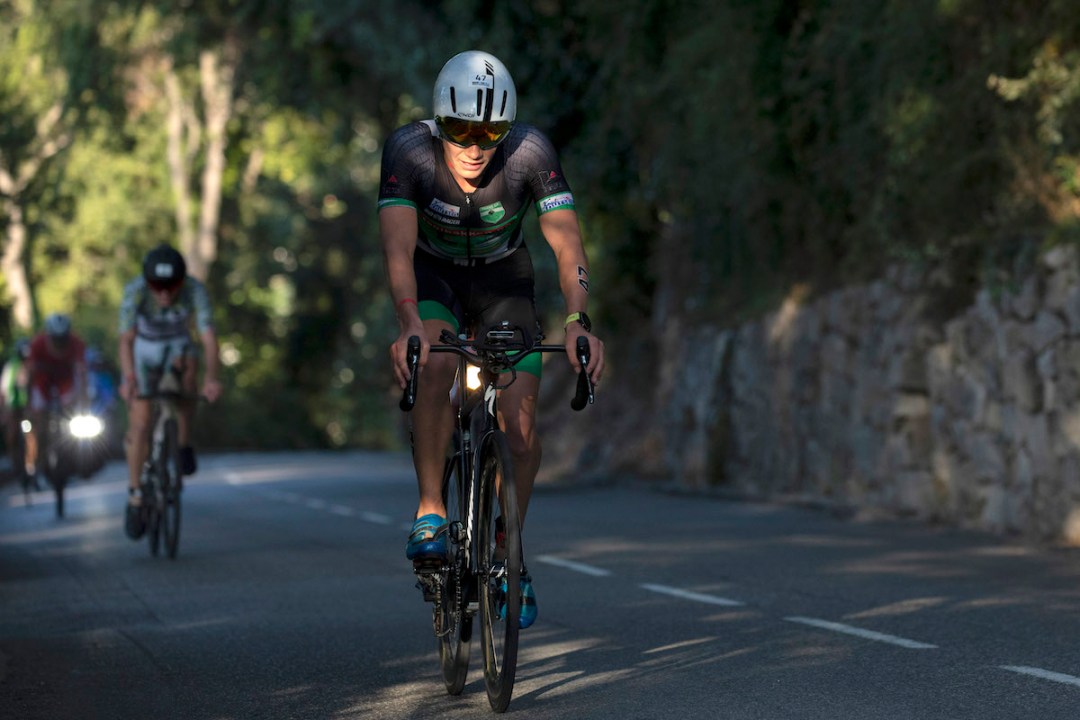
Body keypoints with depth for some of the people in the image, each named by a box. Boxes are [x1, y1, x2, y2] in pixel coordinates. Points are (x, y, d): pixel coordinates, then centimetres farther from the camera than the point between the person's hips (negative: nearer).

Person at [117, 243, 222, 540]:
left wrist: (211, 376, -58)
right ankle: (135, 497, 7)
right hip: (144, 351, -1)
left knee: (188, 365, -34)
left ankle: (184, 444, -18)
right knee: (140, 424, -8)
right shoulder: (135, 291, -32)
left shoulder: (195, 290, -31)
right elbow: (126, 339, -42)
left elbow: (208, 335, -41)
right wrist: (128, 378, -59)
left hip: (177, 346, 1)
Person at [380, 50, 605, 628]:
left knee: (519, 421, -11)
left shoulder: (529, 152, -28)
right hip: (433, 275, -1)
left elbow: (567, 244, -32)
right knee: (435, 363, -33)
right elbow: (398, 248, -38)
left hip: (502, 278, 1)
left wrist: (577, 321, -49)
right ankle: (430, 514, -24)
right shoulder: (408, 150, -30)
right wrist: (409, 324, -55)